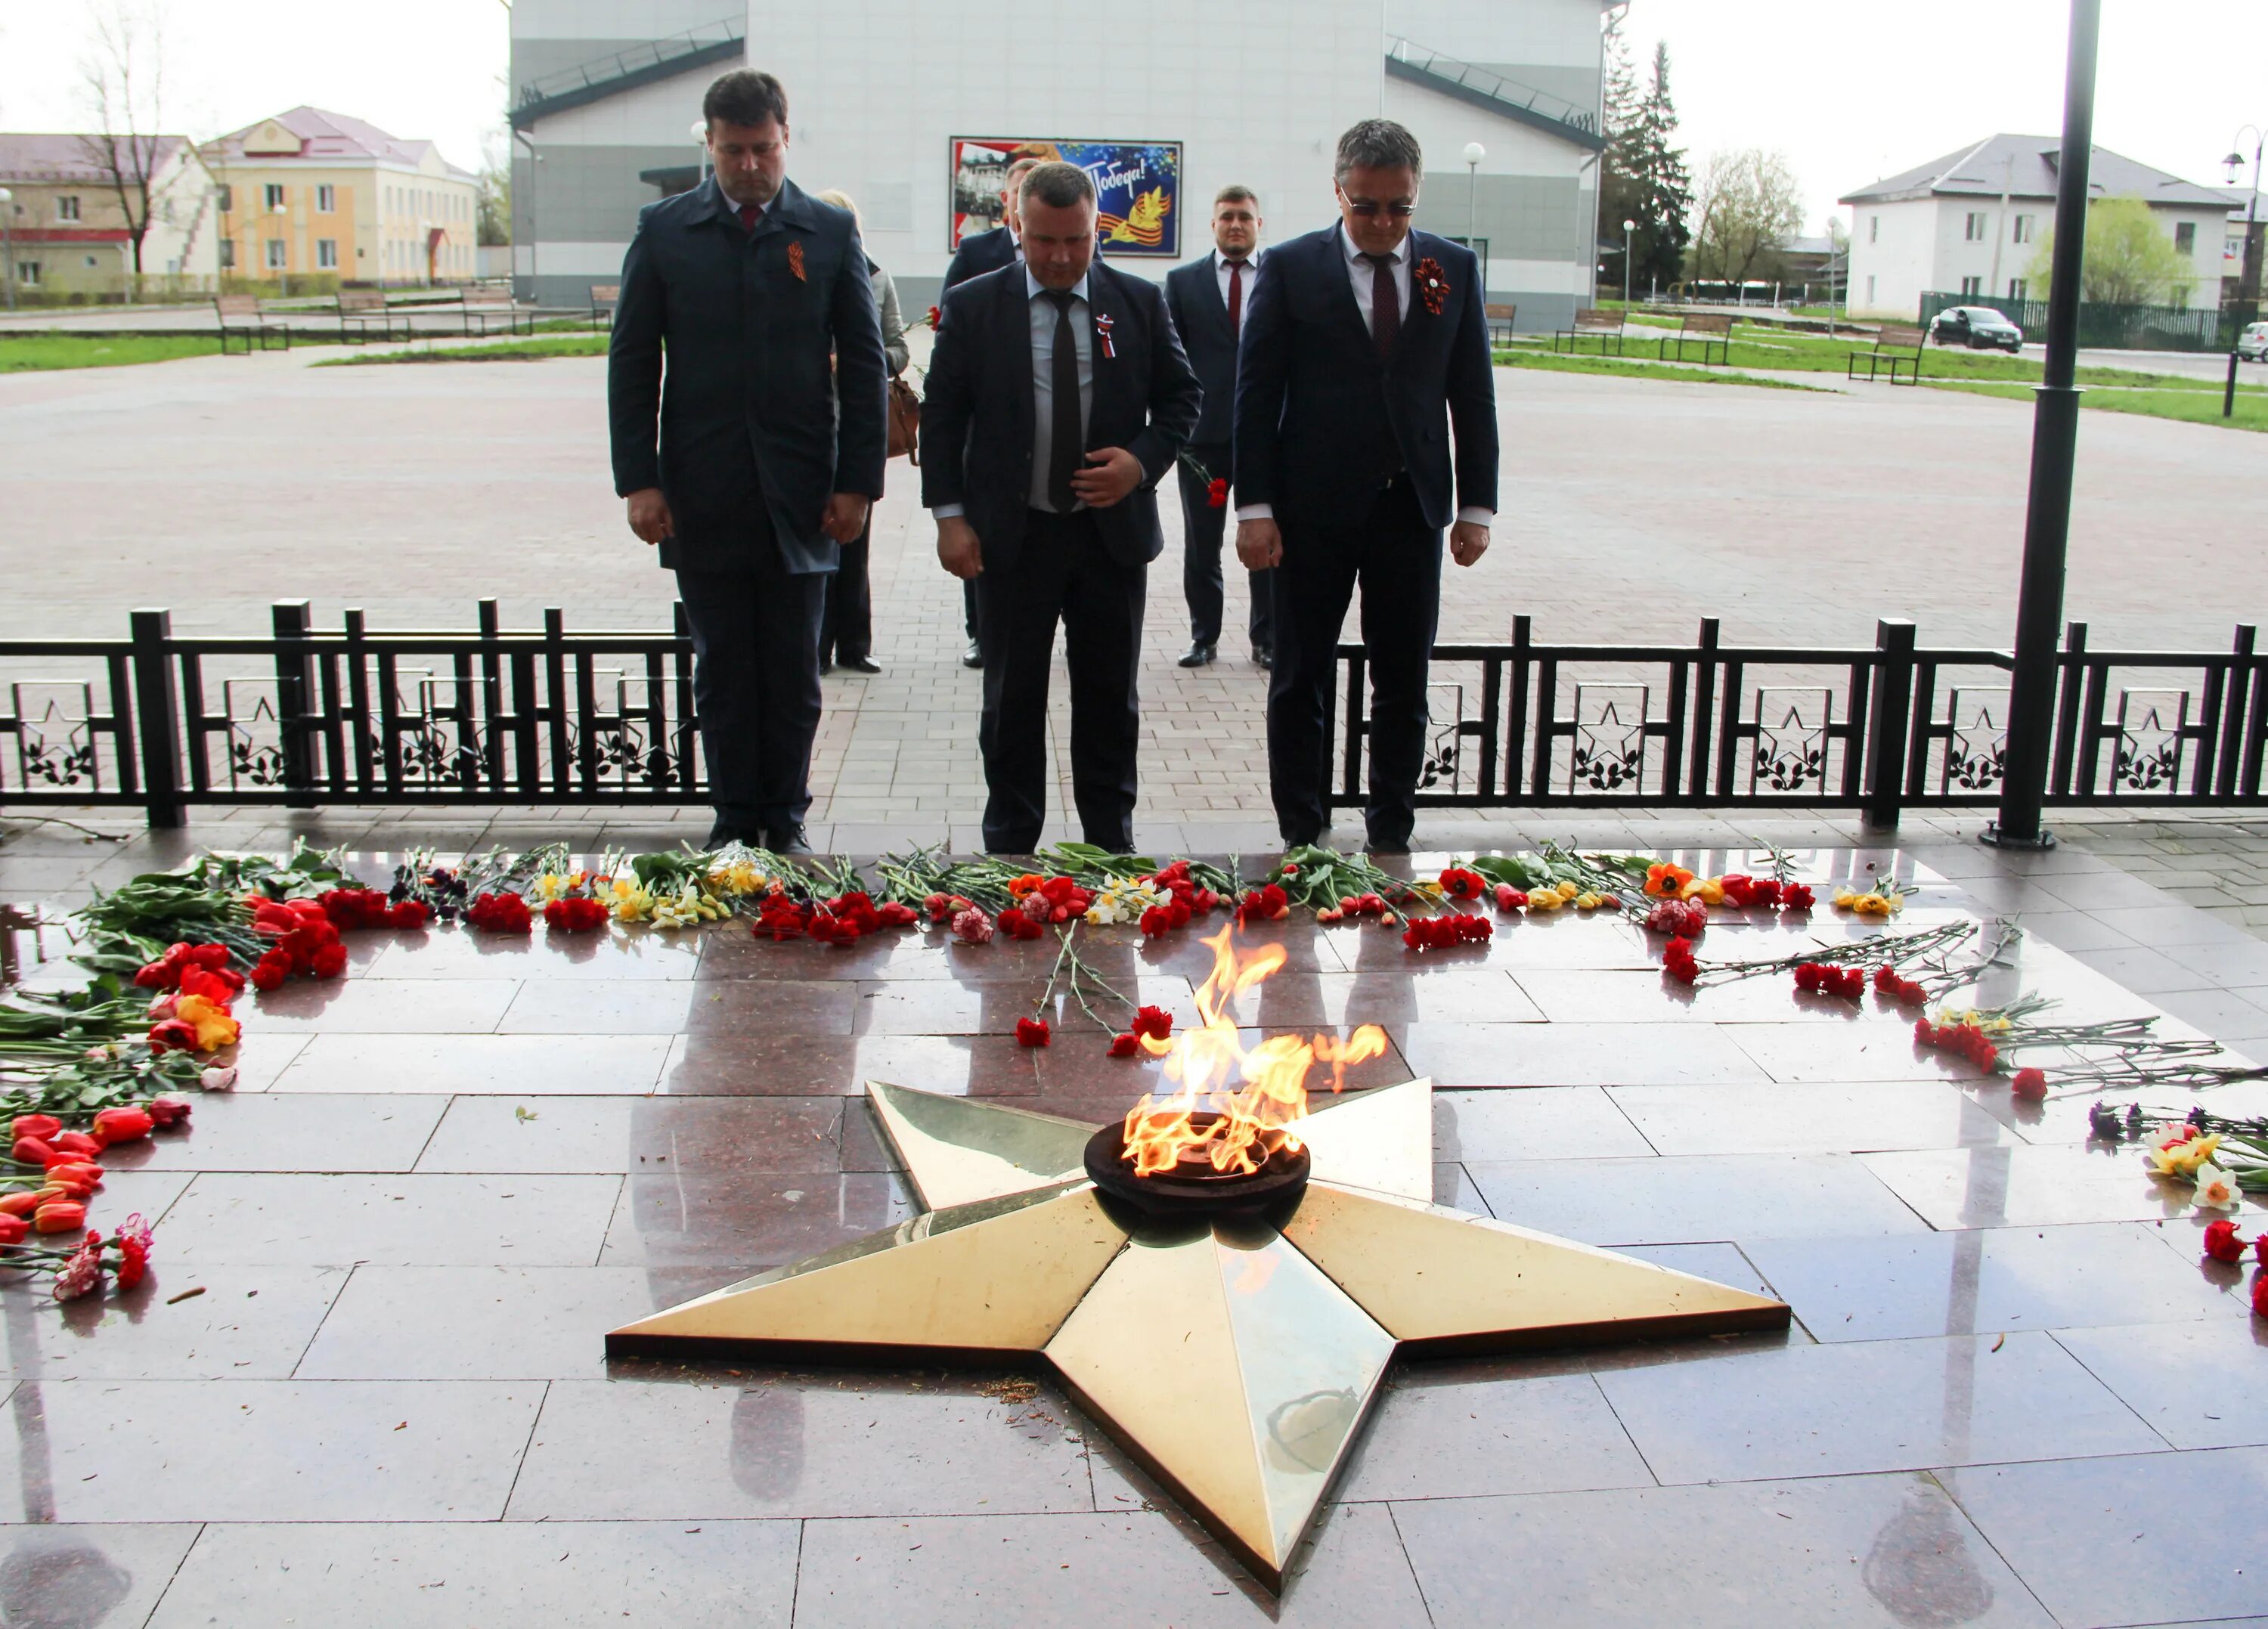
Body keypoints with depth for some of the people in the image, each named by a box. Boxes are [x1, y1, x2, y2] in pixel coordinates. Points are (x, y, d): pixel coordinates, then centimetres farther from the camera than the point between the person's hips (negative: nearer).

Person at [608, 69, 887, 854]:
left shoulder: (831, 231, 4)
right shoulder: (663, 229, 5)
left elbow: (863, 365, 4)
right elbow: (631, 362, 4)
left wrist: (858, 481, -3)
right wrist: (639, 480, -3)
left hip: (799, 495, 0)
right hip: (702, 496, 0)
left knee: (793, 674, 6)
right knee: (722, 672, 7)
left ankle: (785, 818, 17)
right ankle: (735, 818, 17)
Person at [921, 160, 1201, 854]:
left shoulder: (1139, 302, 3)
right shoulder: (973, 306, 0)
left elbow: (1181, 397, 9)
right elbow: (941, 415, 2)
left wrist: (1143, 460, -9)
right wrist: (950, 514, -6)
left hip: (1113, 531, 1)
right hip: (1010, 536, -1)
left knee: (1110, 699, 9)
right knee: (1012, 699, 6)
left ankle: (1112, 845, 21)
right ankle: (1009, 850, 17)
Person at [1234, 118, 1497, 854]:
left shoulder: (1455, 268, 6)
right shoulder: (1291, 267, -1)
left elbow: (1473, 395, 8)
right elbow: (1256, 392, -3)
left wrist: (1476, 504, 3)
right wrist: (1255, 505, -10)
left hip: (1411, 509, 2)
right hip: (1313, 509, -2)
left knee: (1404, 682, 8)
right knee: (1301, 680, 6)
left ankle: (1391, 835, 19)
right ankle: (1302, 837, 17)